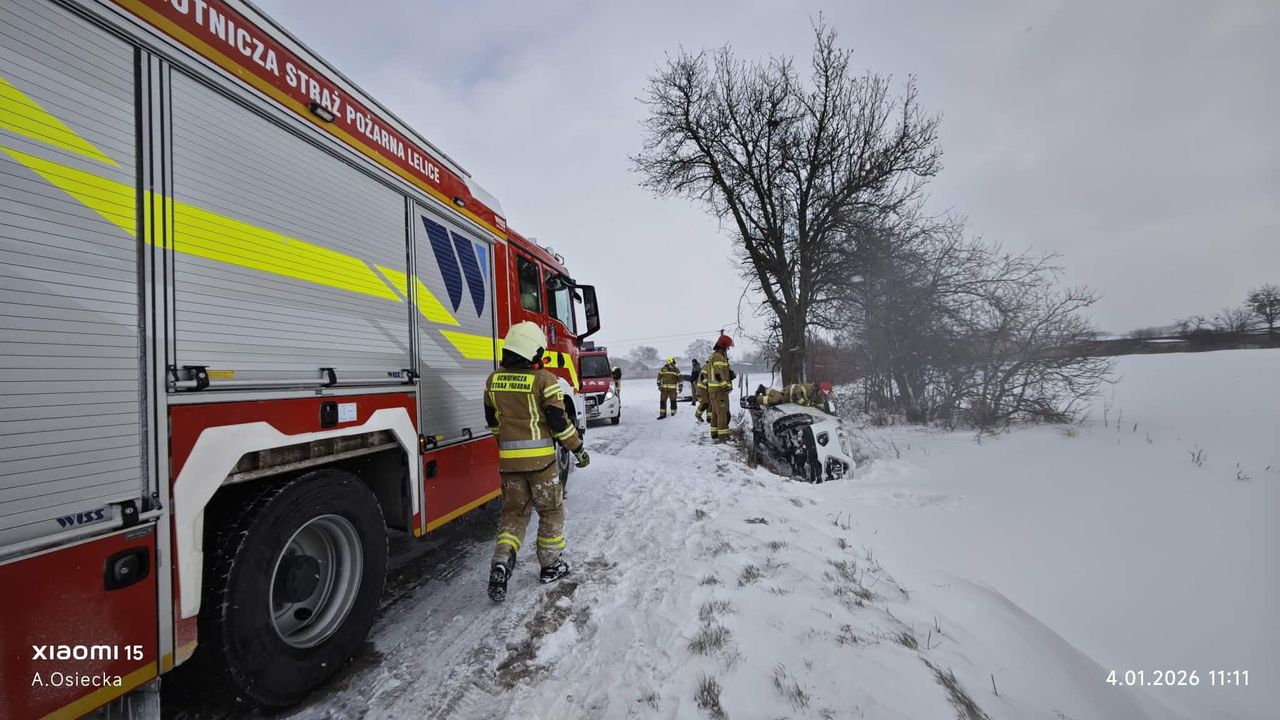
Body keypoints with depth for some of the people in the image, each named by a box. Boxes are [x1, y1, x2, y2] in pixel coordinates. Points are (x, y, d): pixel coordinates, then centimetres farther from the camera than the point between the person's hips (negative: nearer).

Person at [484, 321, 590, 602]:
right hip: (540, 458, -4)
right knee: (551, 511, 14)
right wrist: (579, 449, -1)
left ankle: (501, 562, 3)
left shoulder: (494, 380, 4)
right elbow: (559, 421, -13)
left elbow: (493, 421, 14)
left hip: (508, 459, 5)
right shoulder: (544, 380, -13)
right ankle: (551, 566, 25)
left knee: (513, 512, 19)